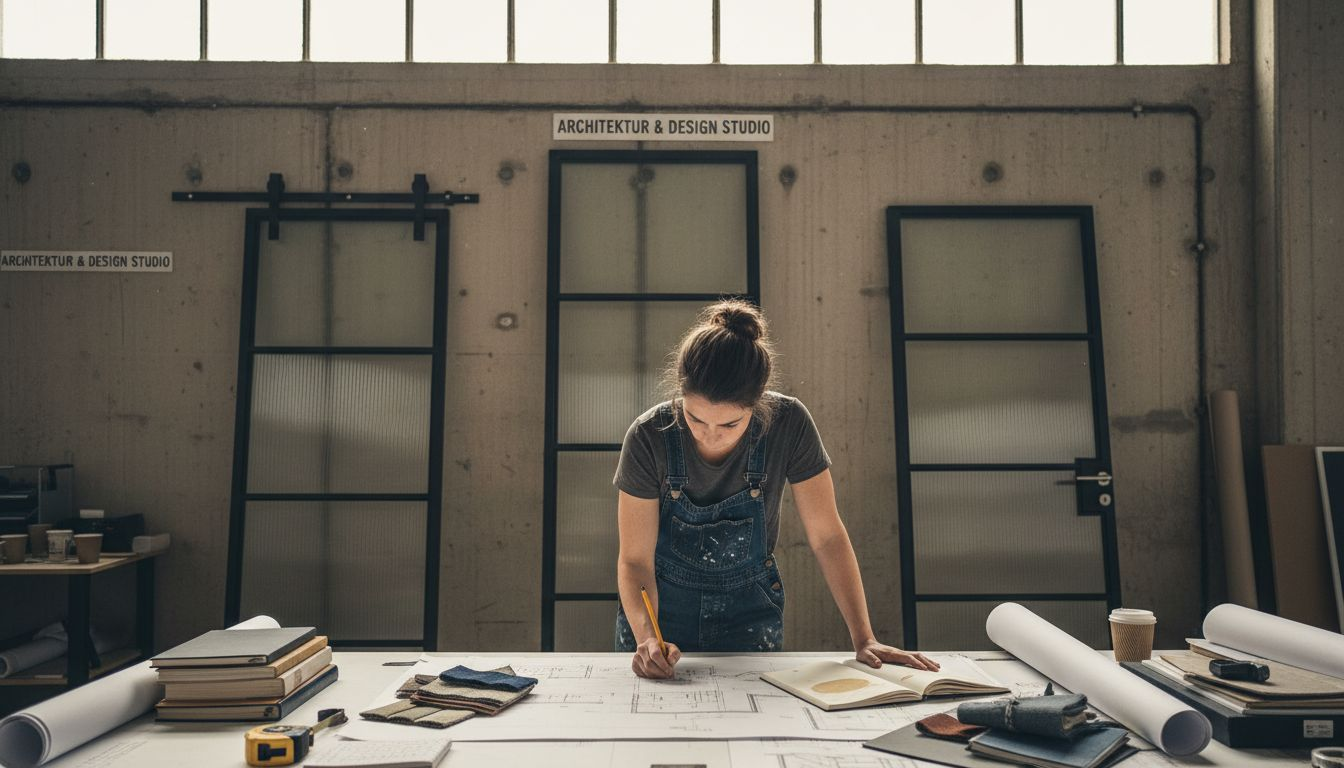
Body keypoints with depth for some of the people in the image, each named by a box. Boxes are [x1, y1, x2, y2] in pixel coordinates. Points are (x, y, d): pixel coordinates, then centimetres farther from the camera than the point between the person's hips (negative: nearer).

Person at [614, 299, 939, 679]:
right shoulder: (648, 437, -21)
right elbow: (635, 559, -15)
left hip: (748, 610, 1)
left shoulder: (789, 424, -19)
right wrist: (647, 638, -31)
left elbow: (827, 536, -10)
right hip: (663, 605, 0)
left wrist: (864, 639, -14)